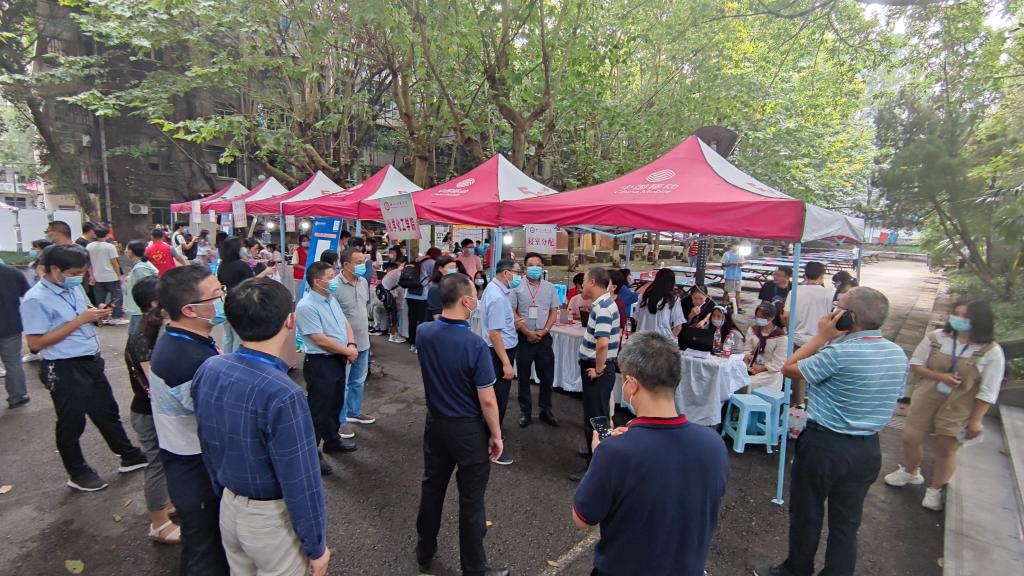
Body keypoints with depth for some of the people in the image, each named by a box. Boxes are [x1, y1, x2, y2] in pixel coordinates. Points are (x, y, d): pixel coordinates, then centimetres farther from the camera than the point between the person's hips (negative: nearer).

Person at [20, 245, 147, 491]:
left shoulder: (75, 288, 3)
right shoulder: (36, 299, -18)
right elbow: (36, 343, -20)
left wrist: (97, 315, -7)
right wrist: (80, 319, -23)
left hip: (91, 362, 7)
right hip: (64, 370, -7)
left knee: (107, 412, 19)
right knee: (71, 423, 11)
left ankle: (129, 456, 34)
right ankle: (78, 473, 30)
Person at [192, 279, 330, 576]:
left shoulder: (208, 370, -11)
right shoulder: (281, 395, -33)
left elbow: (209, 447, 3)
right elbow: (301, 483, -25)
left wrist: (227, 495, 19)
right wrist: (316, 546, -10)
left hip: (228, 509, 6)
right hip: (272, 520, -6)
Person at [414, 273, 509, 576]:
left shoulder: (424, 333, -9)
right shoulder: (475, 344, -27)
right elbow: (487, 400, -22)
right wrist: (496, 435, -6)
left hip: (435, 423, 6)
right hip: (469, 429, -6)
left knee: (432, 487, 23)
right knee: (471, 499, 10)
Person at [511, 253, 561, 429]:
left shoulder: (550, 287, 5)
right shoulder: (517, 287, -3)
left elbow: (554, 312, 5)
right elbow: (512, 313, -6)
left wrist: (543, 331, -8)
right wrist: (528, 332, -12)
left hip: (544, 337, 2)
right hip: (523, 338, -2)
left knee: (547, 376, 7)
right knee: (523, 376, 8)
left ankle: (545, 410, 22)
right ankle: (525, 411, 20)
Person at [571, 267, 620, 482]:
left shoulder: (602, 307, -22)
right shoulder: (603, 303, 9)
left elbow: (602, 343, -34)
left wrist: (599, 369, -21)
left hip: (597, 369, -10)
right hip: (594, 366, 10)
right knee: (597, 415, 23)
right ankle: (596, 452, 41)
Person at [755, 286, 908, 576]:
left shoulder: (840, 353, -24)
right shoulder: (899, 354, 0)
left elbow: (789, 369, -12)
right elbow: (891, 402, 11)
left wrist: (821, 336, -11)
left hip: (824, 445, -6)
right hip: (868, 448, 7)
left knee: (806, 515, 13)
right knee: (846, 522, 18)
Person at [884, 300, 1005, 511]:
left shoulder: (991, 352, -14)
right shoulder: (936, 338, -9)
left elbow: (987, 392, -10)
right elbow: (915, 364, -1)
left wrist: (975, 420, -9)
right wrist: (939, 376, -18)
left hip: (958, 407, -2)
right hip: (925, 399, 2)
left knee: (946, 449, 10)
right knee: (910, 438, 10)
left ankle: (935, 490, 33)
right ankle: (910, 472, 39)